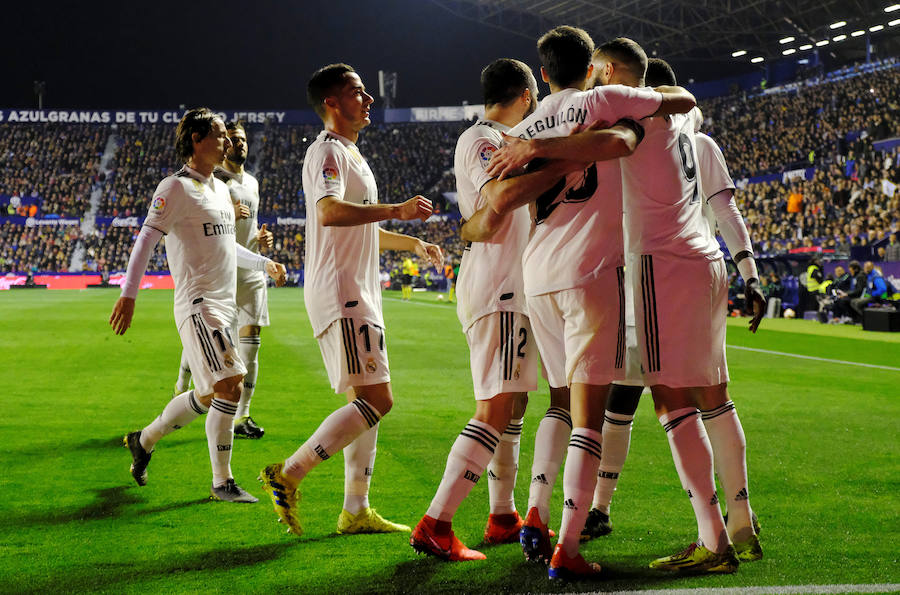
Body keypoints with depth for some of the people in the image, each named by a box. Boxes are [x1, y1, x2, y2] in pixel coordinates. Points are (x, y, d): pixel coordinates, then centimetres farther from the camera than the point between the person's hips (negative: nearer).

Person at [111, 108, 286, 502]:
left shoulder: (220, 189, 18)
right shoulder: (176, 188, -7)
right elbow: (146, 239, -11)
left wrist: (265, 264, 29)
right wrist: (128, 295, -17)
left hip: (223, 305, 9)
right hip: (198, 303, -9)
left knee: (208, 395, 12)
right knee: (229, 385, -16)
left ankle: (143, 441, 32)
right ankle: (222, 482, -7)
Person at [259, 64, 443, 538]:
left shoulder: (350, 154, 22)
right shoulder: (327, 151, -10)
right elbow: (329, 212, -30)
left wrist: (413, 243, 37)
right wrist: (396, 210, -33)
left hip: (358, 296, 10)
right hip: (340, 294, -10)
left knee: (366, 403, 10)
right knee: (376, 400, -15)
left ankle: (356, 511, 14)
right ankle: (287, 475, -11)